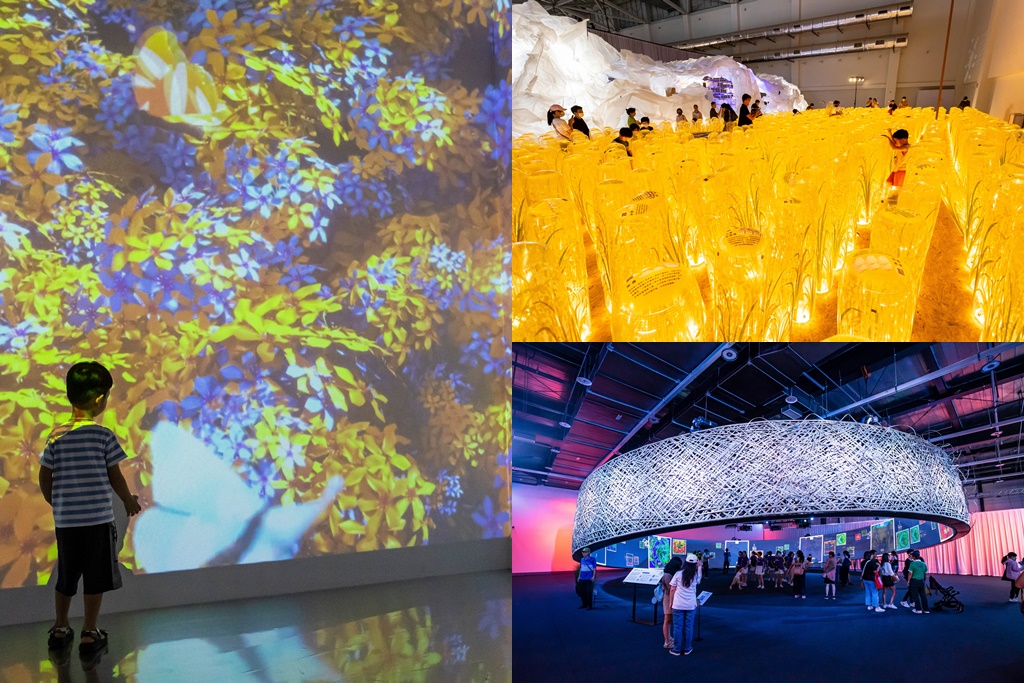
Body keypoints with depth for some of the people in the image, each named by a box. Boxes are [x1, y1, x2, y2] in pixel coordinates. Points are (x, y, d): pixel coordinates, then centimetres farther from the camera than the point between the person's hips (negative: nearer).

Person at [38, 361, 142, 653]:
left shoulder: (56, 436, 0)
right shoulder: (104, 435, -10)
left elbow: (44, 477, 4)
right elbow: (115, 476, -5)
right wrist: (129, 500, 12)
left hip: (64, 520, 4)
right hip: (98, 519, -4)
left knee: (66, 577, 18)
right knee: (95, 578, 7)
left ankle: (60, 629, 30)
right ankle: (90, 634, 12)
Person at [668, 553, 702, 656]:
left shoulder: (678, 574, -6)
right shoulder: (696, 575, -2)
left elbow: (672, 589, -4)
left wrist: (671, 602, 7)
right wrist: (699, 567, 27)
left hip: (678, 605, -1)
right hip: (691, 605, 1)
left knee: (677, 627, 5)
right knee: (688, 627, 10)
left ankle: (676, 649, 10)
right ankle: (687, 649, 17)